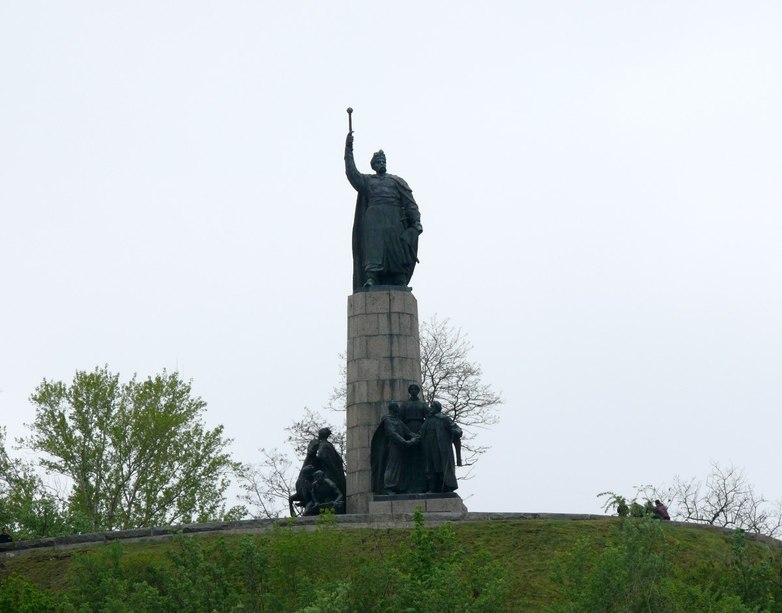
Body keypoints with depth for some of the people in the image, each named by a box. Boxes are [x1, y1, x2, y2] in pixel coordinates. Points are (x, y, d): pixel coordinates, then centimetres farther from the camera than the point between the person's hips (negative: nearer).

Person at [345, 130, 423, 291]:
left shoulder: (396, 181, 20)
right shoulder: (367, 180, 23)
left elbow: (409, 202, 11)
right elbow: (351, 173, 7)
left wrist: (416, 221, -3)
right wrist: (348, 150, 0)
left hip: (394, 220, 0)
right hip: (374, 219, 0)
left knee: (397, 251, -7)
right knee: (373, 246, -17)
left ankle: (400, 282, -9)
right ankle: (371, 277, -28)